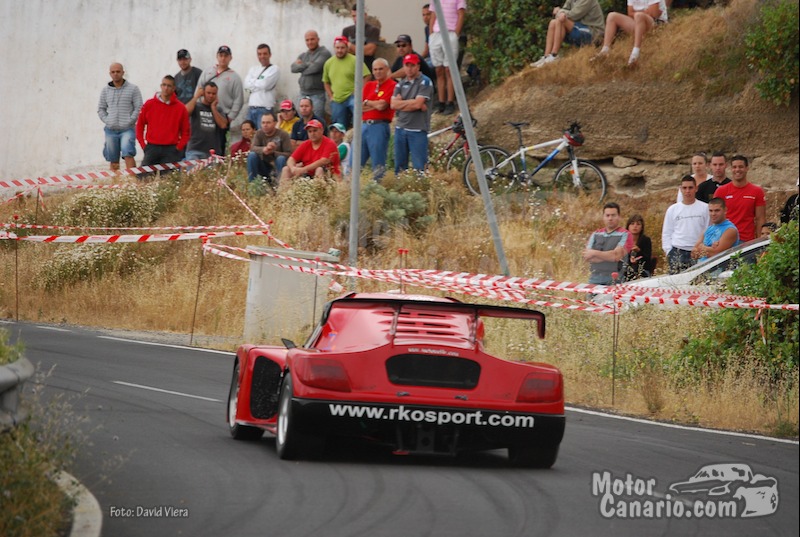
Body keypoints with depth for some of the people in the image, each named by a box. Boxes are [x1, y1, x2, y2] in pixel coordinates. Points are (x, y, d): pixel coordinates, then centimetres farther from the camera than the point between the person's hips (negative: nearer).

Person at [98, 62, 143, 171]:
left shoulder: (133, 89, 1)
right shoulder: (106, 90, 11)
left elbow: (138, 108, -2)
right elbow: (101, 109, 16)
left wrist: (129, 121, -11)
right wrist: (106, 121, 1)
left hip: (127, 129, -4)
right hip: (111, 130, 4)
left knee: (128, 154, -22)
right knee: (113, 160, 6)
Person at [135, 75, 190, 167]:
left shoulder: (180, 108, 3)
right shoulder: (149, 105, 4)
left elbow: (185, 132, 6)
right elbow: (140, 126, 11)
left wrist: (178, 148, -4)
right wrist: (143, 145, 2)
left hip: (171, 150, -1)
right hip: (152, 149, 1)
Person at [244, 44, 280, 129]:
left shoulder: (274, 69, 1)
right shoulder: (253, 69, 18)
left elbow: (265, 84, -12)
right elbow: (246, 84, 5)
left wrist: (253, 82, 4)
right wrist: (259, 83, -5)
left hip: (265, 108, -6)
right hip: (251, 106, 6)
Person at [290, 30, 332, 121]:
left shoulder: (324, 53, -2)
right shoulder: (303, 55, 18)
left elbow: (315, 67, -16)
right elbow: (294, 68, 2)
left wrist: (302, 66, 1)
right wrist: (308, 64, -8)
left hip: (317, 93, -6)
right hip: (303, 92, 6)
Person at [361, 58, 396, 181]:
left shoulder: (392, 86, -3)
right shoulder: (369, 85, 17)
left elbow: (382, 106, -13)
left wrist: (367, 102, 3)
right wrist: (376, 104, -4)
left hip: (379, 127, -7)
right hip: (364, 125, 7)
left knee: (378, 166, -3)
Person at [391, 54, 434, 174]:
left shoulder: (425, 82, -4)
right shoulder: (401, 84, 14)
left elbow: (418, 104, -15)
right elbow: (393, 104, 1)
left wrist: (402, 103, -4)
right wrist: (411, 103, -8)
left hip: (417, 130, -6)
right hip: (400, 128, 6)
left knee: (419, 167, -8)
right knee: (399, 167, 11)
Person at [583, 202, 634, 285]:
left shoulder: (624, 235, 2)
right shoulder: (596, 235, 16)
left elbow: (617, 255, -10)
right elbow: (586, 256, 3)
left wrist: (594, 253, -3)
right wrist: (608, 256, -8)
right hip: (594, 280, 4)